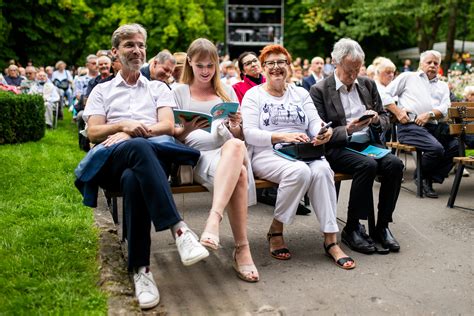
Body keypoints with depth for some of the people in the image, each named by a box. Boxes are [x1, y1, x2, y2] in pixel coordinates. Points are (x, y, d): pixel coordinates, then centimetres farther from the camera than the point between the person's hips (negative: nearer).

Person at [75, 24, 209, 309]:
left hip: (154, 156, 0)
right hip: (112, 161, 0)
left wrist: (134, 131, -8)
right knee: (139, 147, -40)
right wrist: (125, 127, -7)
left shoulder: (159, 88, 26)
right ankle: (179, 229, -47)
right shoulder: (102, 91, 27)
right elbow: (93, 132, 12)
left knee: (133, 179, -40)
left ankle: (140, 268, -40)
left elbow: (168, 126, 9)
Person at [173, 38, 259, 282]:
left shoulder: (227, 92, 27)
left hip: (230, 148, 2)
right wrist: (186, 130, -12)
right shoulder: (180, 92, 21)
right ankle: (242, 248, -42)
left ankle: (214, 217, -54)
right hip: (198, 153, -2)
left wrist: (236, 127, -3)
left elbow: (239, 137, 23)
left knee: (235, 145, -41)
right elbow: (174, 134, 12)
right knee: (238, 175, -39)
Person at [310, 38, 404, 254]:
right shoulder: (319, 90, 0)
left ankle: (382, 226, -10)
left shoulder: (368, 85, 16)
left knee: (395, 164, -24)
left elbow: (386, 120, 19)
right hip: (338, 149, -5)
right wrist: (347, 130, -21)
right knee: (368, 165, -33)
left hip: (369, 144, 5)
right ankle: (352, 229, -18)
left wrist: (377, 119, -5)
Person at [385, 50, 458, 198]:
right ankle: (421, 177, -3)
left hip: (433, 126, 5)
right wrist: (397, 112, -6)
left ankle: (430, 179, -7)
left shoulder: (443, 86, 27)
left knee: (456, 146, -19)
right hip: (409, 126, -5)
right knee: (436, 148, -30)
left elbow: (445, 108, 10)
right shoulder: (408, 77, 16)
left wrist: (429, 114, -11)